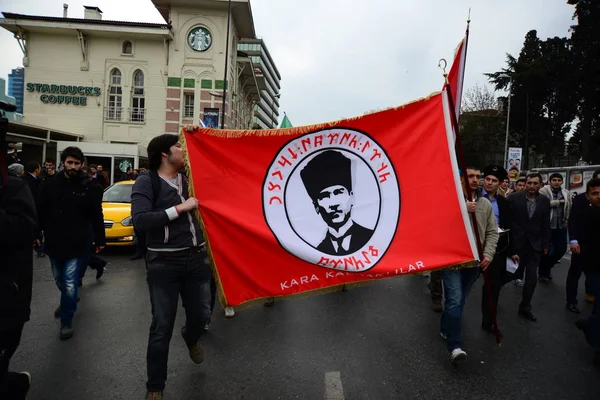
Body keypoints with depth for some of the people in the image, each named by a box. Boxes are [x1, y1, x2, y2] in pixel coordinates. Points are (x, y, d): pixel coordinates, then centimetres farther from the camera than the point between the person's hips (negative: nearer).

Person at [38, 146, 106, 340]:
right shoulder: (51, 185, 1)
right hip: (54, 242, 4)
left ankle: (66, 321, 12)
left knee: (70, 285, -6)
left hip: (76, 244, -4)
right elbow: (41, 213, 8)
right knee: (60, 281, 21)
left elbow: (97, 216, -4)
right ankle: (68, 302, 49)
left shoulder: (89, 187, -8)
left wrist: (100, 240, -1)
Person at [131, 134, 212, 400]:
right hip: (164, 263, -5)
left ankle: (190, 338, 52)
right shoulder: (147, 182, -7)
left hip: (197, 258, 5)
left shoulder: (191, 177, 9)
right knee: (162, 326, 4)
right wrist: (180, 208, -18)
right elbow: (140, 220, -19)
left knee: (201, 315, 15)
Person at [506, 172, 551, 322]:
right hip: (516, 243, -2)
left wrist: (546, 244, 5)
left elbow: (546, 225, 6)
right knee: (513, 273, 5)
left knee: (532, 277, 3)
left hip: (535, 244, 3)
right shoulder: (514, 198, -8)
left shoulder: (545, 201, 1)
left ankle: (525, 307, 17)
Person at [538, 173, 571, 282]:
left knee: (562, 249, 9)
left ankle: (548, 266, 34)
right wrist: (559, 201, -12)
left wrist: (567, 221, 3)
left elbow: (570, 208, 13)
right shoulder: (543, 191, -8)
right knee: (548, 250, 0)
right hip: (547, 226, -5)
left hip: (561, 226, 5)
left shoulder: (567, 193, 8)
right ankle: (543, 272, 19)